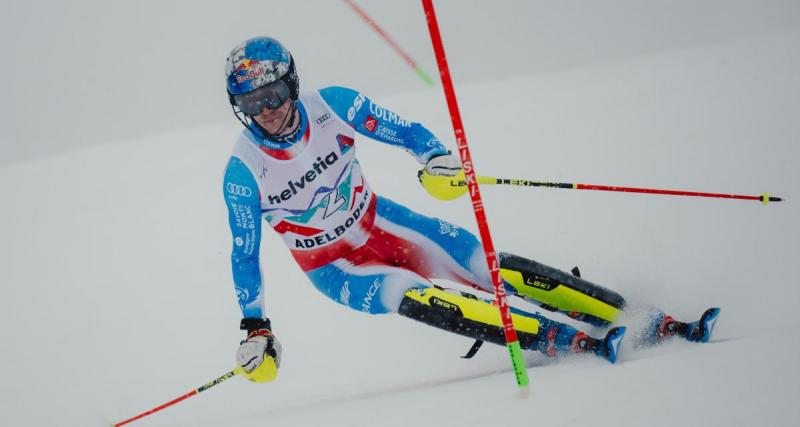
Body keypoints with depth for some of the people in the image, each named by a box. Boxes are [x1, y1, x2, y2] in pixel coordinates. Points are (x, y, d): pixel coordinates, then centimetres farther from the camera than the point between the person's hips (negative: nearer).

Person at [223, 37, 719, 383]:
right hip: (335, 268, -2)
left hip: (381, 222, 2)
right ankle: (565, 340, -33)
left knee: (491, 266, -9)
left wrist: (436, 156, -28)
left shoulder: (331, 105, -16)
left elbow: (398, 128, -8)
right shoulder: (244, 172, -20)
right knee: (416, 296, -30)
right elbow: (245, 254, -9)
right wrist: (254, 328, -9)